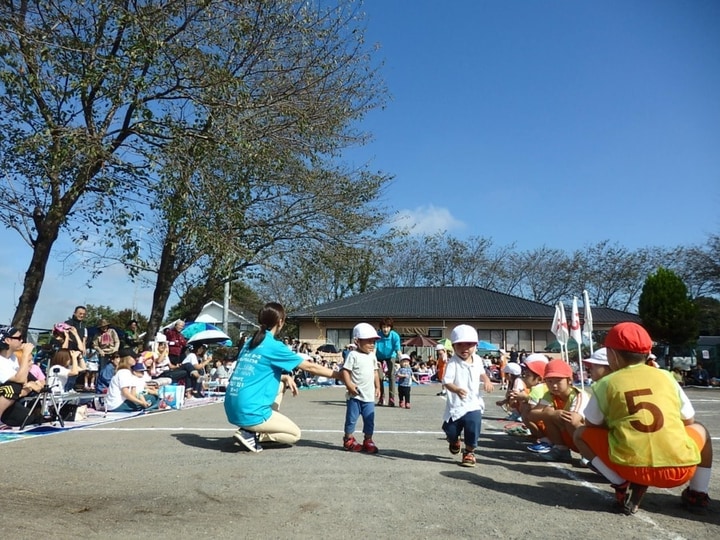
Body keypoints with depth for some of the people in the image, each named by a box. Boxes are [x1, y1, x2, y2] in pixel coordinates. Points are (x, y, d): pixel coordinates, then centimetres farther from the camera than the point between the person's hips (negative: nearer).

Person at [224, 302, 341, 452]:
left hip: (233, 408, 8)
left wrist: (285, 377, 13)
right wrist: (338, 374, 5)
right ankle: (250, 434, -3)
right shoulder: (274, 346, -11)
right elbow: (310, 367, -5)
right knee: (295, 434, 13)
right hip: (249, 412, -8)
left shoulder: (250, 343, 11)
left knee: (281, 383, 23)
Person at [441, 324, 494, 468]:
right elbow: (447, 382, -26)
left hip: (473, 404, 3)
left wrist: (487, 381, 2)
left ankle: (469, 452, 17)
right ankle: (454, 441, 44)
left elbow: (481, 373, 23)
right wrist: (456, 390, -45)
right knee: (450, 430, 7)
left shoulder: (477, 360, 3)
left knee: (473, 428, -8)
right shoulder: (453, 363, -16)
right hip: (456, 404, -3)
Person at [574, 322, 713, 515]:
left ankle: (623, 486, 3)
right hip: (680, 469, 3)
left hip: (631, 468, -3)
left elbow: (592, 426, 12)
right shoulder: (666, 377, 11)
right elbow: (688, 422, 21)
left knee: (581, 435, 21)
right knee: (699, 430, 34)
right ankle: (698, 495, 23)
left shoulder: (607, 383, 4)